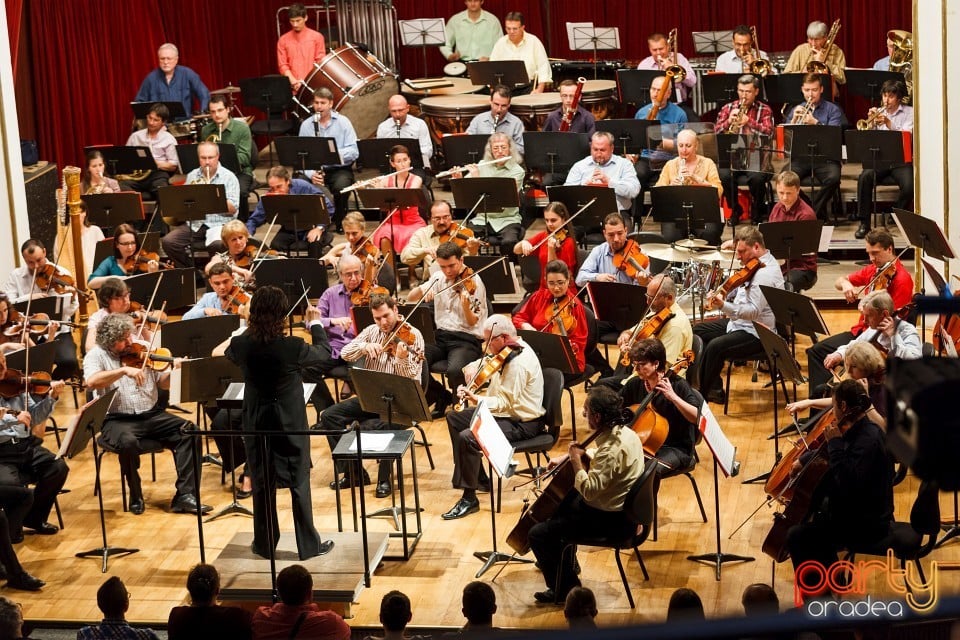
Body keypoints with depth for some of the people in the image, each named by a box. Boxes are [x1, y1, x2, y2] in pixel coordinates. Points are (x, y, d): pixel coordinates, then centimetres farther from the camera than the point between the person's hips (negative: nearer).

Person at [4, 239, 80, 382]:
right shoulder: (15, 276, 4)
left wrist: (72, 299, -28)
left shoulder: (61, 274, -1)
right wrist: (29, 297, -19)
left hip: (58, 332, 0)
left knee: (69, 362, -28)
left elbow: (69, 312, -6)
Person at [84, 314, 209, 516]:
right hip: (117, 420, -4)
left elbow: (163, 383, 9)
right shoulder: (96, 355, -2)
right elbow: (90, 382, -23)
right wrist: (124, 370, -29)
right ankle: (136, 497, -12)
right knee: (128, 442, -37)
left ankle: (184, 496, -17)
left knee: (189, 430, -18)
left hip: (151, 414, 4)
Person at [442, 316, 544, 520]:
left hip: (521, 423, -11)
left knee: (467, 438, -27)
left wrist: (476, 398, -36)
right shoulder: (507, 350, 5)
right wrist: (472, 367, -3)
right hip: (504, 413, 11)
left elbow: (505, 403, -28)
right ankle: (480, 480, 20)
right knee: (454, 418, 17)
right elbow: (481, 364, 20)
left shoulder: (518, 362, -26)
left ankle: (469, 499, -15)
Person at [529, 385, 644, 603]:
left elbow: (589, 491, -33)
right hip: (622, 507, 10)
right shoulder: (623, 432, 0)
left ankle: (565, 588, 5)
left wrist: (576, 460, -20)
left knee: (538, 534, -10)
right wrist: (567, 456, 9)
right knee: (561, 501, 32)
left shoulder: (612, 449, -31)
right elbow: (598, 456, 21)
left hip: (609, 520, -10)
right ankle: (564, 561, 45)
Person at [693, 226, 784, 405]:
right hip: (741, 322, 12)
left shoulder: (766, 273, -24)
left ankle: (703, 396, -14)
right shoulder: (757, 265, 7)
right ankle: (713, 388, 13)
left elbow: (754, 311, -31)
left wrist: (724, 306, -40)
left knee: (715, 347, -30)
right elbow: (741, 290, 19)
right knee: (699, 331, 15)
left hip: (756, 334, -12)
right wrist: (721, 295, 1)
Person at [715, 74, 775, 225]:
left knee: (757, 178, -32)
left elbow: (768, 132, -9)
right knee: (723, 176, -29)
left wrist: (749, 121, -22)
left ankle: (757, 212, -2)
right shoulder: (728, 108, 14)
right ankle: (735, 210, -1)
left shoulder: (764, 110, 7)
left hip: (755, 157, -2)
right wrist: (729, 121, -12)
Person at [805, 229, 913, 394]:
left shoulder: (902, 279, -15)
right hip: (861, 330, 8)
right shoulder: (873, 270, 8)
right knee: (817, 351, 0)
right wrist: (845, 284, -9)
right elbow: (838, 281, 14)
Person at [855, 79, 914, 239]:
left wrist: (888, 123, -20)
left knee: (909, 185, -29)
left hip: (901, 160, -2)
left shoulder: (909, 112, 6)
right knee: (865, 177, -28)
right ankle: (864, 223, -21)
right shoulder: (878, 112, 16)